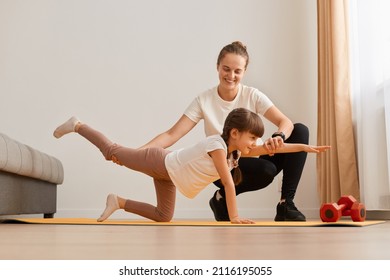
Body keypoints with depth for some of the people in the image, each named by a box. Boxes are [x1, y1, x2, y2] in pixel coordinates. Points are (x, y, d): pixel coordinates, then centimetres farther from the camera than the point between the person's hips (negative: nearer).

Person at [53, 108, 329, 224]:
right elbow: (228, 182, -29)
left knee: (163, 216, 11)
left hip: (167, 173, 9)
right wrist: (234, 216, -27)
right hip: (159, 162, -8)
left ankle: (118, 202, 19)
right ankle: (77, 125, 24)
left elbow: (272, 148, -1)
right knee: (114, 152, 6)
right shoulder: (217, 144, -28)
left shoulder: (237, 151, -3)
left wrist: (304, 146, -5)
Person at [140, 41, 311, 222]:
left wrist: (278, 137, -42)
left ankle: (286, 204, -14)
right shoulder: (204, 101, -9)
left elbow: (285, 122, -17)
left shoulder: (253, 96, -5)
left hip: (253, 166, 3)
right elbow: (171, 135, -14)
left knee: (300, 131, -16)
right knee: (266, 170, -35)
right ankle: (222, 198, -6)